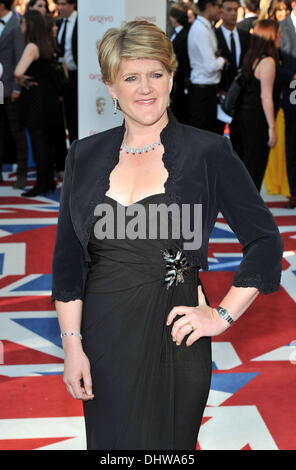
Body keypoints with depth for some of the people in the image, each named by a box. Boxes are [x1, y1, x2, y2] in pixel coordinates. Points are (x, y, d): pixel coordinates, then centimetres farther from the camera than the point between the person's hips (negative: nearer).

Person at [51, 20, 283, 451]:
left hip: (172, 335, -3)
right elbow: (68, 257, 6)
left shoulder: (209, 152, -4)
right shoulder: (85, 156, 6)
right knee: (106, 443, 10)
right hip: (101, 335, 3)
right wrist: (72, 343, 0)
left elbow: (266, 241, 0)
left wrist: (223, 315, -5)